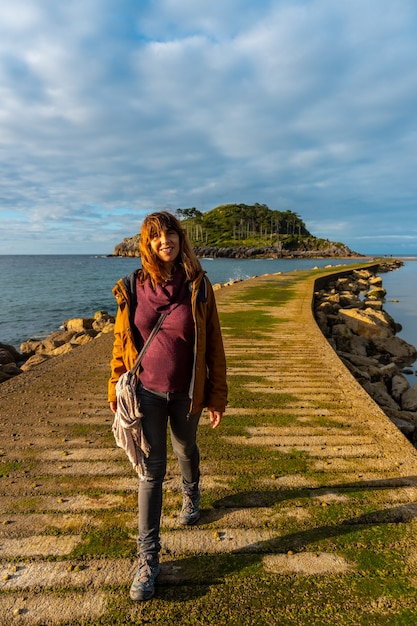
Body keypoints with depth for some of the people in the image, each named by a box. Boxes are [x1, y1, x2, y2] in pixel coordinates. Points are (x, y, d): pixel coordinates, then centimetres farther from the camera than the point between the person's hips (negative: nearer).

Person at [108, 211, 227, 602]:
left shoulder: (198, 286, -8)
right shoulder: (132, 287, -6)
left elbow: (213, 345, -5)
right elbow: (121, 342, 3)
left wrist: (217, 396, -4)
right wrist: (115, 390, 6)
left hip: (186, 392, 1)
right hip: (146, 392, 0)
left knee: (185, 450, 24)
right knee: (151, 470, 4)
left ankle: (191, 496, 57)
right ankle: (148, 558, 19)